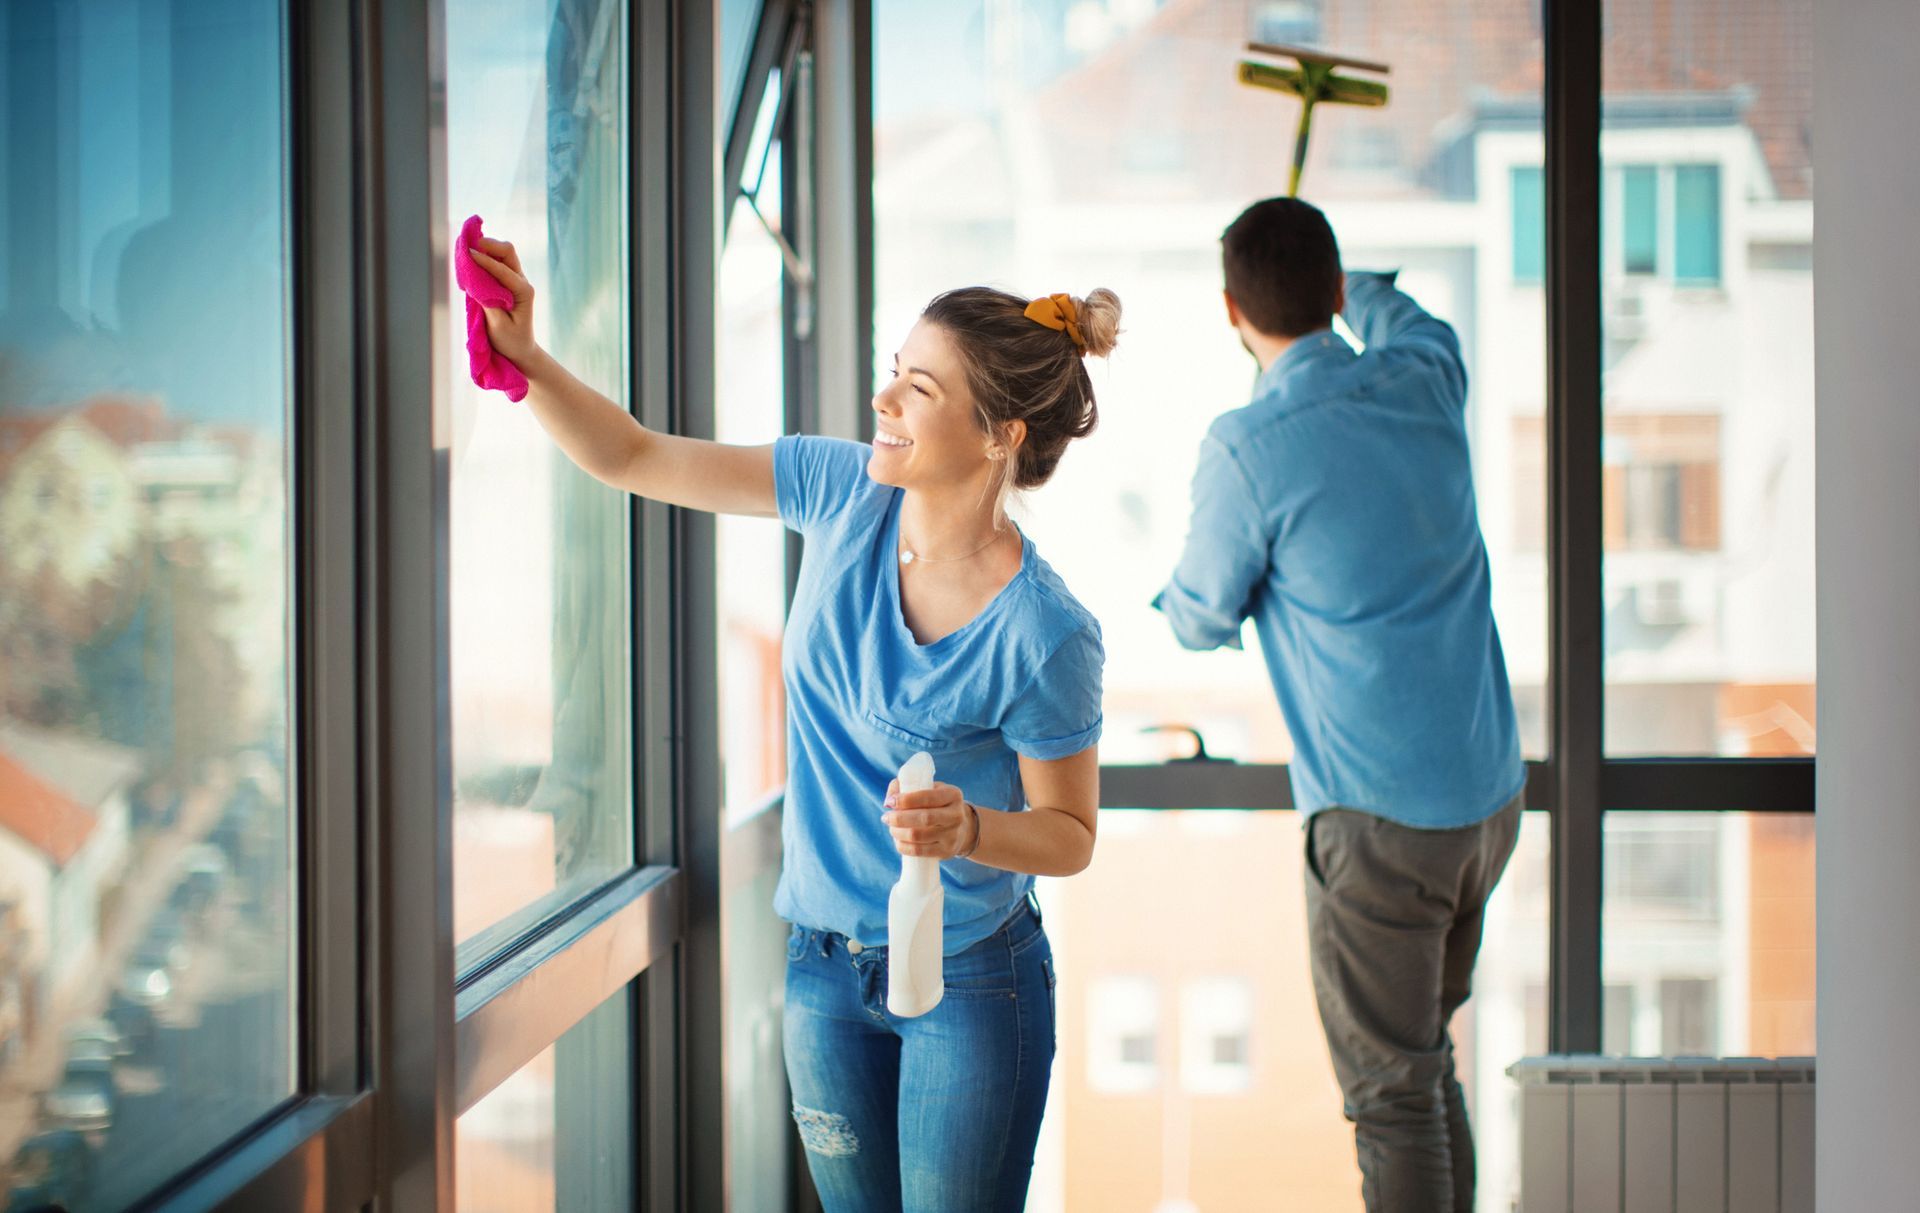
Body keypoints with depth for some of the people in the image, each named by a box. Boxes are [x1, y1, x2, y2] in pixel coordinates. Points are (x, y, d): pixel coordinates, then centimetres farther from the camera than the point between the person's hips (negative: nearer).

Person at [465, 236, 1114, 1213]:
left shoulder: (1042, 635, -23)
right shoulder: (844, 492, -8)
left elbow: (1070, 835, -11)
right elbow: (630, 458, -2)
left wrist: (970, 831, -31)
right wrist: (525, 358, -16)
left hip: (969, 983, -5)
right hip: (825, 964, 5)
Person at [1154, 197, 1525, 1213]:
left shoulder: (1246, 449, -16)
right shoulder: (1424, 381, 2)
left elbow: (1201, 622, -2)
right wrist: (1360, 291, 50)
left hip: (1381, 817, -7)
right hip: (1491, 789, 7)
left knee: (1393, 1092, 1)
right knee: (1426, 1052, 22)